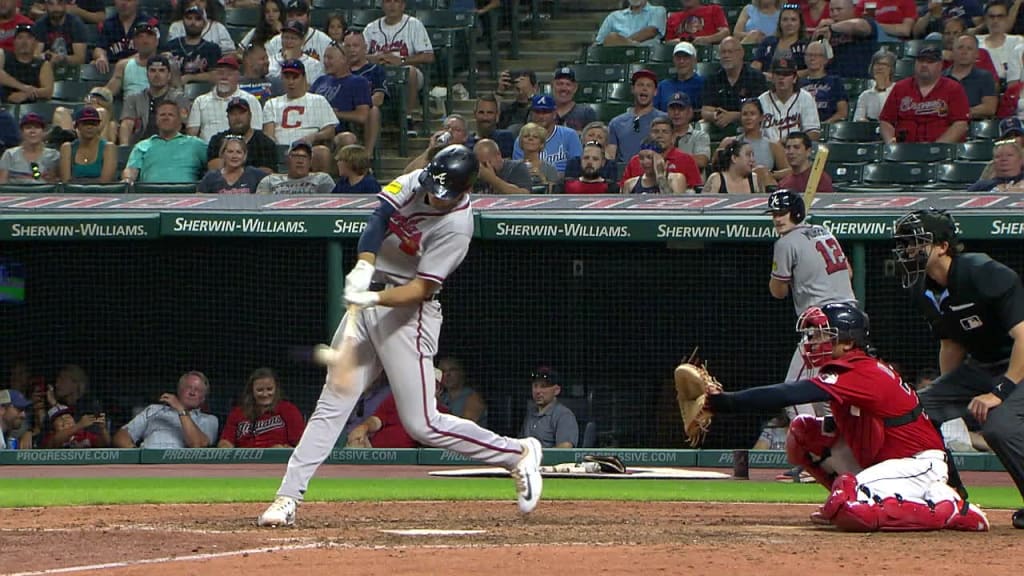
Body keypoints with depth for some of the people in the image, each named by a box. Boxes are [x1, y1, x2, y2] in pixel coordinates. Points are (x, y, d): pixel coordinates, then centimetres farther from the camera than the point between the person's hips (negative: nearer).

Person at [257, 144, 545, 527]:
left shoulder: (457, 225, -20)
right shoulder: (415, 181, -2)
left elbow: (420, 289, -22)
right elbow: (380, 214, -11)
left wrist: (374, 298, -36)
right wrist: (364, 266, -27)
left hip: (407, 312, -7)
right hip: (367, 300, 7)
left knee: (422, 425, -8)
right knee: (331, 405, 4)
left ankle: (519, 453, 7)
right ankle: (287, 499, 3)